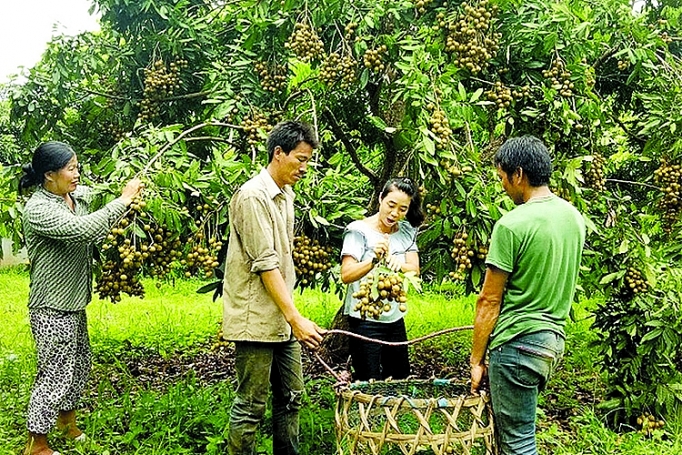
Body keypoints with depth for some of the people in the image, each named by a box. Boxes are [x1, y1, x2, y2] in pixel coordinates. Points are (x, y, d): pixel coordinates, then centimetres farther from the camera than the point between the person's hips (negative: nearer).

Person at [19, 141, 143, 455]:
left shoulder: (77, 196, 2)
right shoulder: (38, 210, -22)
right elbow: (83, 229, -35)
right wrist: (123, 200, -28)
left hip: (73, 302, 9)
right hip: (52, 309, -9)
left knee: (79, 363, 22)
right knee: (55, 373, 0)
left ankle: (67, 419, 44)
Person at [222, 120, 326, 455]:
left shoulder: (286, 195, 13)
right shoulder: (253, 196, -16)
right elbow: (266, 264, -22)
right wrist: (296, 318, -25)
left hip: (282, 320, 9)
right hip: (255, 321, -9)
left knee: (291, 397, 15)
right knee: (251, 405, 0)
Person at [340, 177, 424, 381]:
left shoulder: (406, 232, 7)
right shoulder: (359, 230, -10)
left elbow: (414, 270, -6)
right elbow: (346, 275, -19)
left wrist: (398, 264, -28)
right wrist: (374, 259, -35)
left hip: (396, 319, 6)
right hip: (365, 320, -6)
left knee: (401, 379, 13)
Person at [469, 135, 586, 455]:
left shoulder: (512, 225, -17)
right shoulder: (574, 216, 7)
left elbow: (489, 300, -13)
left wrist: (476, 359, -5)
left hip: (518, 344, -8)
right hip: (555, 339, 8)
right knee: (515, 428, 21)